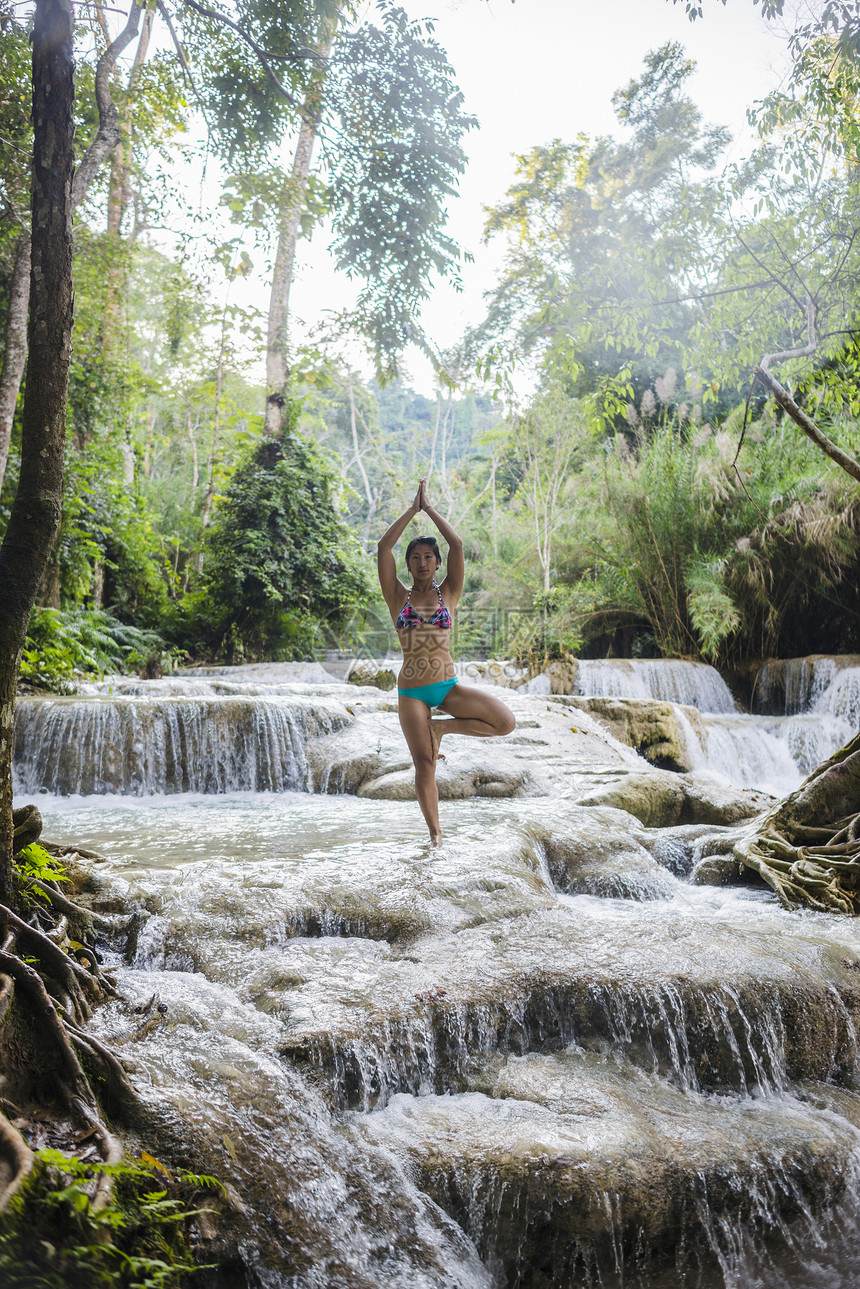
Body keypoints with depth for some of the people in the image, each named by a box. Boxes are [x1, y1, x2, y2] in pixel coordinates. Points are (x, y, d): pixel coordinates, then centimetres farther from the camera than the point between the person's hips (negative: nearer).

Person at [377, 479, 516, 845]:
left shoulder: (448, 593, 5)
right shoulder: (398, 597, 4)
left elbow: (457, 544, -6)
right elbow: (383, 547, -7)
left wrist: (429, 508, -3)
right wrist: (413, 509, -4)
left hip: (448, 686, 1)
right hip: (411, 691, -1)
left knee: (505, 722, -15)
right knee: (424, 765, -2)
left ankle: (440, 728, 4)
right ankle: (435, 833, 15)